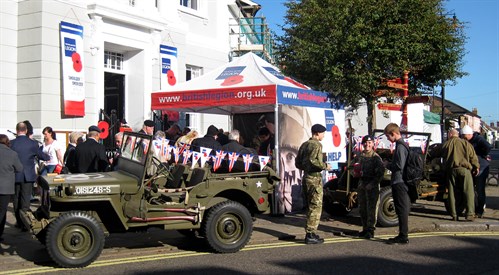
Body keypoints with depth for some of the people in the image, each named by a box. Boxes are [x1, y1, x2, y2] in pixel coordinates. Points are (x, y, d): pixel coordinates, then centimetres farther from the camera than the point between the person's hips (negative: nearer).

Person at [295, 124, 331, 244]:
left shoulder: (304, 145, 15)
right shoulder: (316, 145, -12)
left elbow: (298, 163, 15)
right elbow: (313, 160, -26)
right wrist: (325, 166, -12)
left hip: (306, 178, 9)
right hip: (315, 178, -9)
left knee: (311, 206, 16)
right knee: (316, 207, -4)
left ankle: (310, 233, 21)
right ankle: (311, 235, -4)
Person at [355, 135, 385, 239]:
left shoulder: (376, 157, -8)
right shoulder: (360, 156, 11)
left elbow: (381, 172, -13)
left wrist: (373, 183, -18)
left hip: (372, 186, -7)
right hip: (361, 185, 7)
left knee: (371, 208, -5)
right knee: (362, 208, 11)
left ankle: (370, 230, 0)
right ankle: (365, 228, 22)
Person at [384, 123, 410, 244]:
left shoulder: (400, 147, -16)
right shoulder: (402, 145, 16)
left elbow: (399, 166, -22)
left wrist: (388, 166, -7)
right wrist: (389, 165, 11)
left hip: (399, 183, -10)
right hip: (400, 182, 10)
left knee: (402, 210, -5)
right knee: (402, 210, 14)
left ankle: (403, 236, 0)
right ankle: (403, 235, 20)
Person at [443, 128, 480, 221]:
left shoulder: (445, 145, 11)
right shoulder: (465, 143, 6)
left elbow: (443, 157, 17)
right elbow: (473, 156, 3)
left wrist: (445, 168, 30)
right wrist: (476, 167, 9)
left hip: (451, 170, 2)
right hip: (464, 169, -2)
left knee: (453, 193, 6)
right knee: (468, 192, -1)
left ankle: (454, 215, 6)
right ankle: (470, 214, -9)